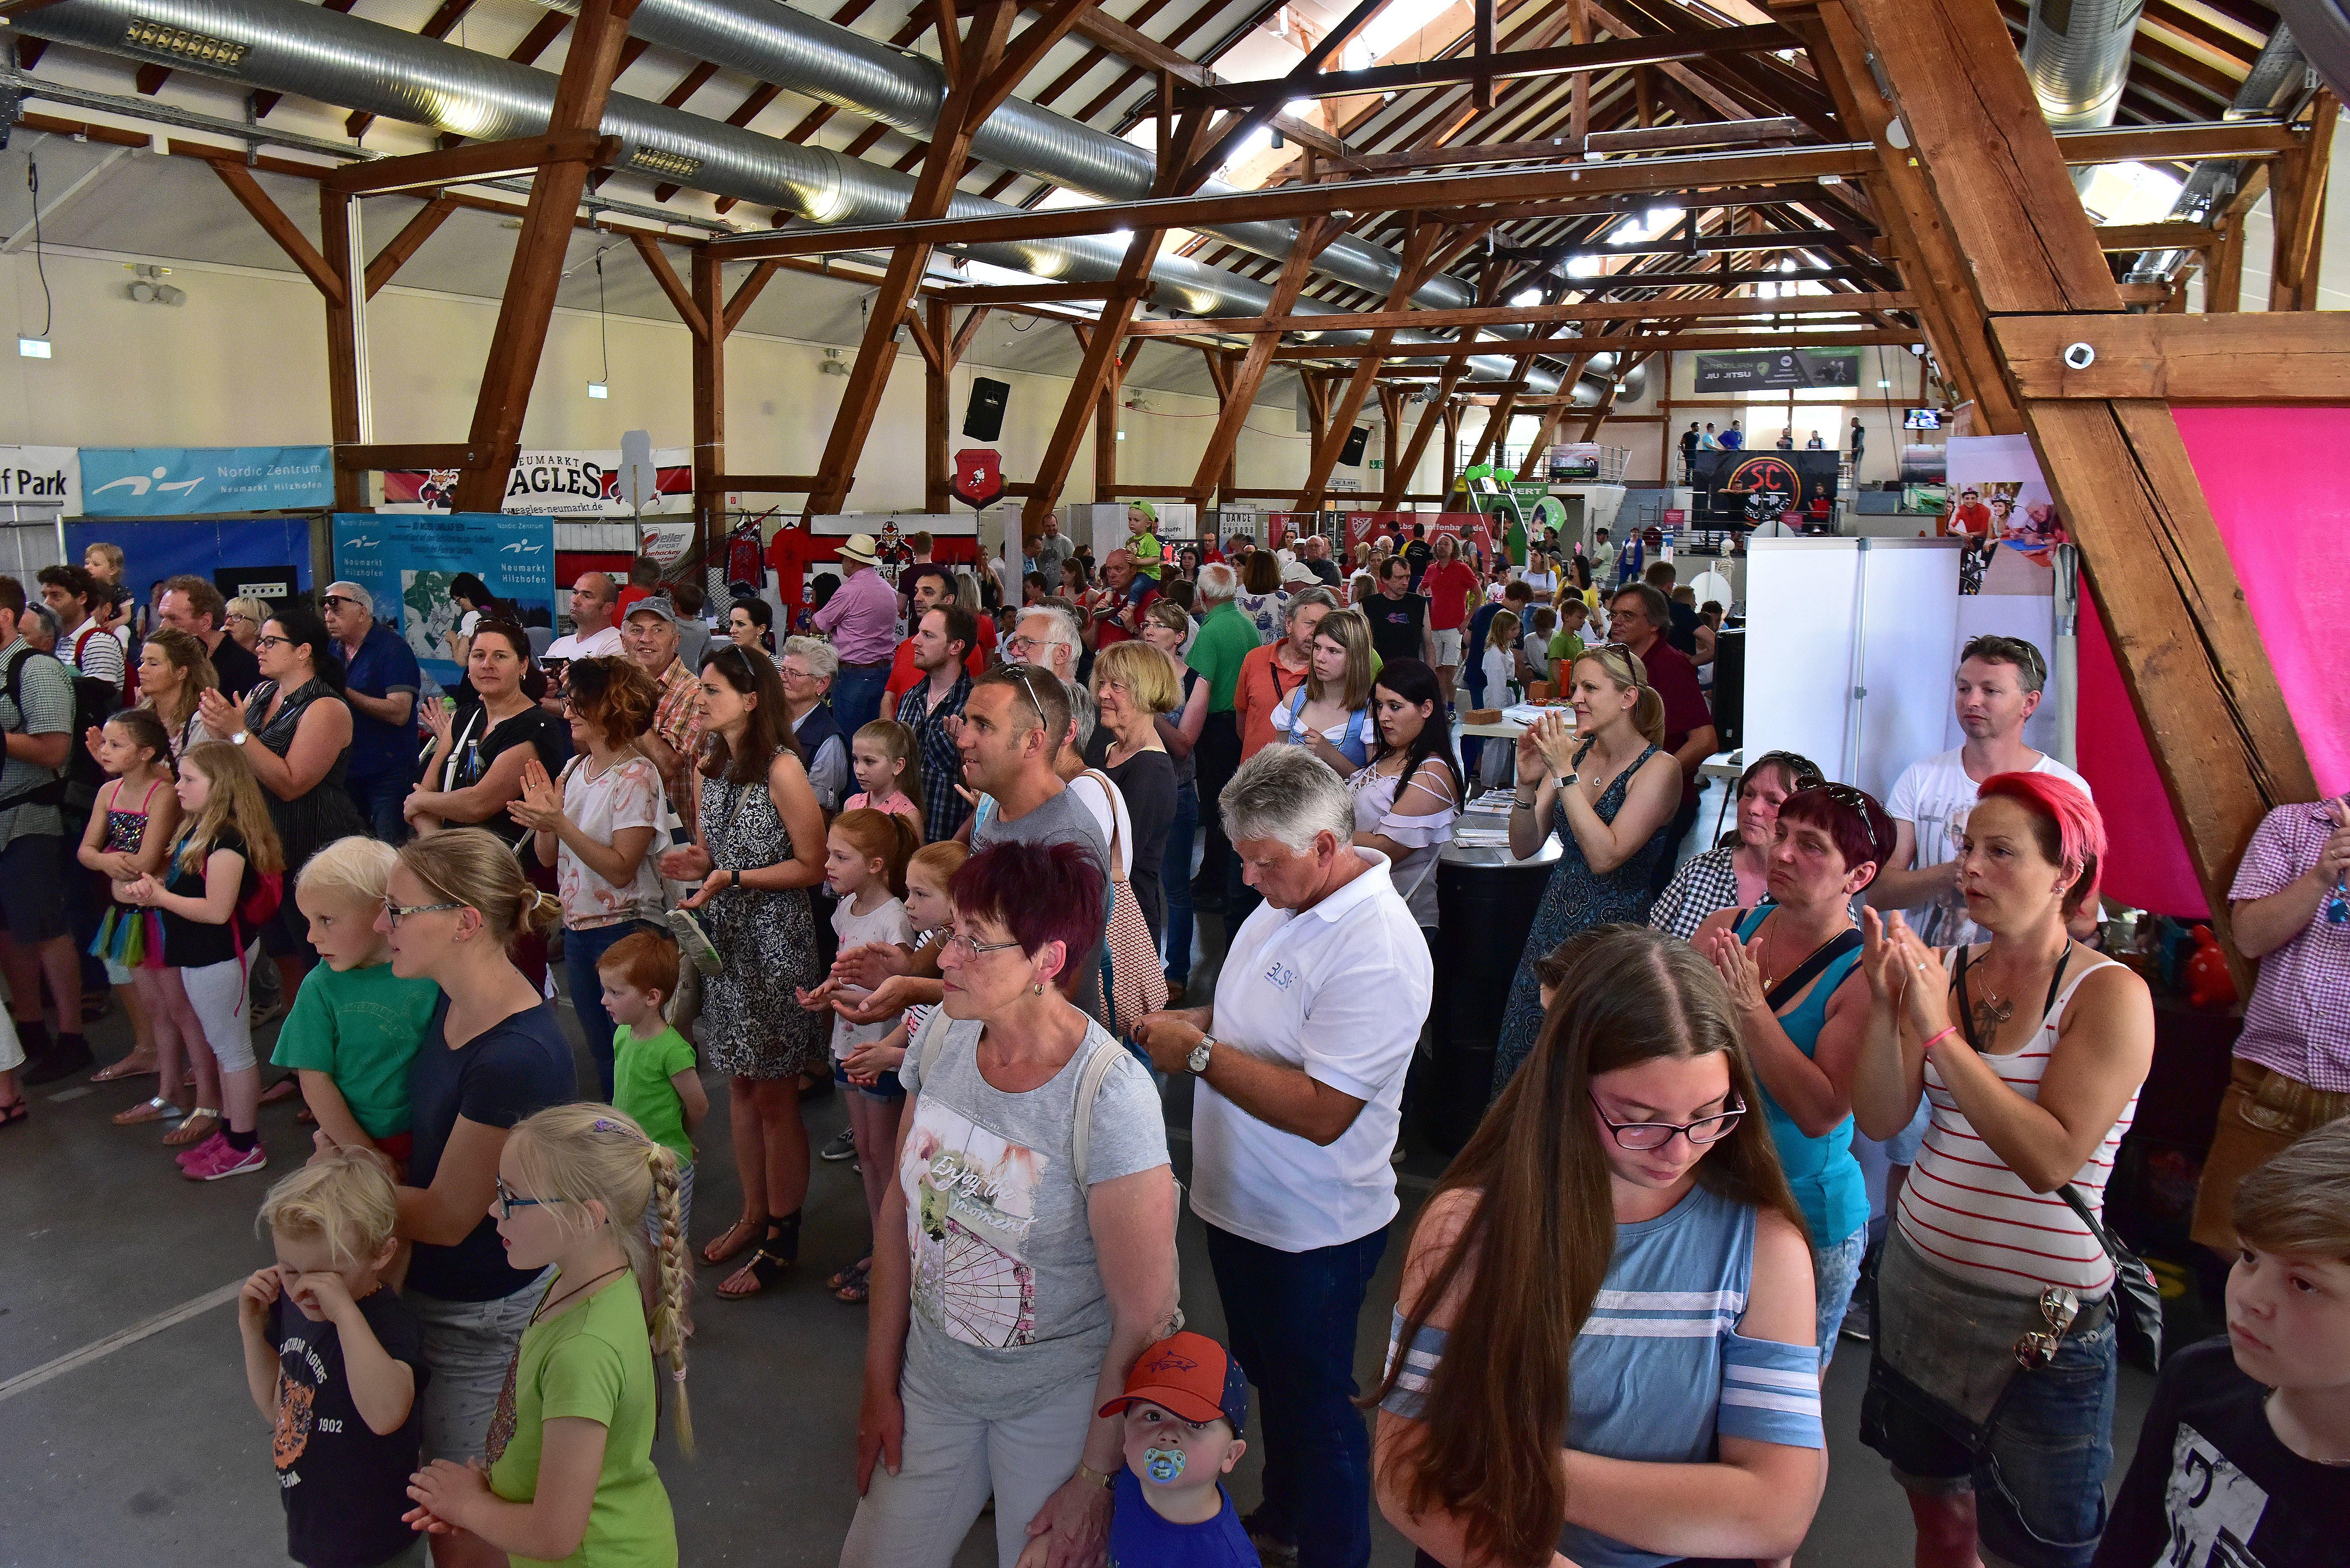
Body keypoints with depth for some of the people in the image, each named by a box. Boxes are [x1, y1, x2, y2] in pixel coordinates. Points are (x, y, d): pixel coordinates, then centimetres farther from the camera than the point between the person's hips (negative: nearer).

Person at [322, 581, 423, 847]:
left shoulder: (393, 648, -10)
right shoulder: (335, 651, 12)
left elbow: (399, 713, -21)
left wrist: (344, 692, -20)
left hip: (388, 772, -7)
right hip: (346, 771, 7)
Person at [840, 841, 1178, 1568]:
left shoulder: (1110, 1098, -27)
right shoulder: (943, 1034, -10)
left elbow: (1145, 1317, -19)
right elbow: (901, 1206, 2)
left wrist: (1096, 1479, -11)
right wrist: (880, 1386, 6)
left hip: (1055, 1404, -5)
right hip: (931, 1379, 5)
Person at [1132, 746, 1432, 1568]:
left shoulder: (1377, 950, -29)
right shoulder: (1283, 900, 0)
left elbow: (1323, 1113, -32)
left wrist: (1200, 1054, -26)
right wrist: (1193, 1021, -3)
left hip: (1310, 1233, -9)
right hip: (1240, 1201, 9)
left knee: (1315, 1406, 13)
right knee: (1268, 1376, 27)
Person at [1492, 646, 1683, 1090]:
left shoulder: (1658, 769, -11)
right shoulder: (1574, 751, 4)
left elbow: (1604, 857, -23)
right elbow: (1523, 847, 3)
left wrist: (1565, 774, -22)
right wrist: (1527, 782, -14)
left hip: (1613, 933, -5)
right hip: (1555, 923, 5)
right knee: (1524, 1060, 10)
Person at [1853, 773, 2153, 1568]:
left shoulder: (2110, 995, -13)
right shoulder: (1942, 969, 0)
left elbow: (2051, 1160, -25)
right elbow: (1880, 1121, -6)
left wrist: (1939, 1031, -26)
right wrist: (1886, 1009, -20)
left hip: (2041, 1319, -4)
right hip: (1917, 1284, 5)